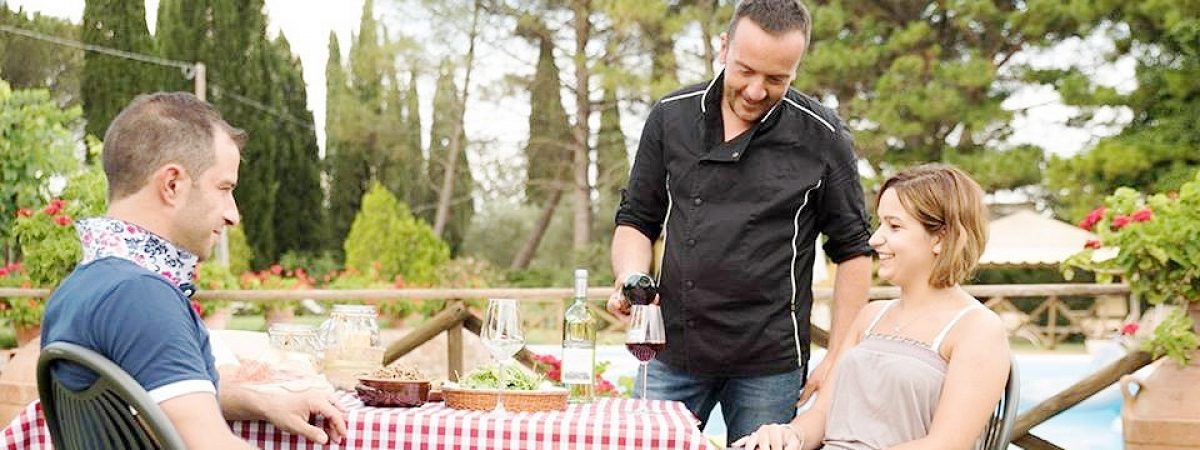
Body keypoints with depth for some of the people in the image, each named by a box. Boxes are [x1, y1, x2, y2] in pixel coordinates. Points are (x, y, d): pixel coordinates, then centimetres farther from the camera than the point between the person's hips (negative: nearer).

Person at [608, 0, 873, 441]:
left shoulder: (822, 137, -4)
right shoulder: (671, 116, 3)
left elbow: (852, 251, 2)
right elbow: (636, 220, 11)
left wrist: (839, 360, -2)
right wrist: (630, 281, -9)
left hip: (770, 365, -2)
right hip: (674, 354, 3)